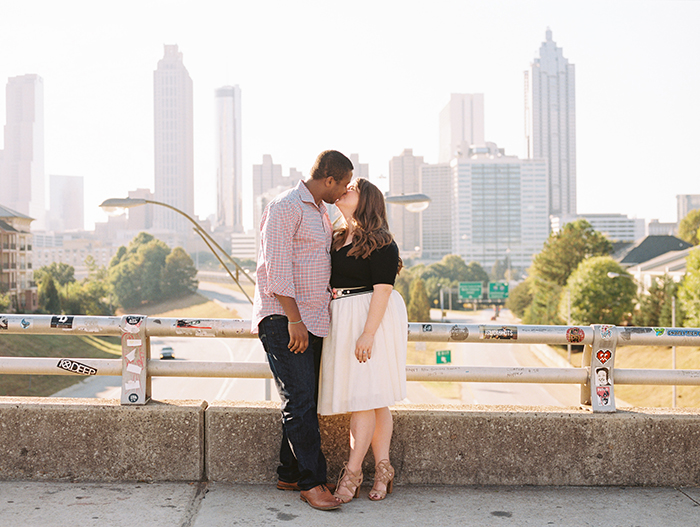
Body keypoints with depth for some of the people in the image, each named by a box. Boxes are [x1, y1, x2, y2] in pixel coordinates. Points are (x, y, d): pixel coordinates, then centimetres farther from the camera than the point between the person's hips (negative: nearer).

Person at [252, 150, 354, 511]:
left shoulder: (321, 213, 20)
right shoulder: (285, 208, -10)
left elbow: (337, 253, 35)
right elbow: (277, 268, -17)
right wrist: (294, 320, -20)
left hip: (312, 321, 9)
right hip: (283, 319, -9)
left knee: (307, 400, 9)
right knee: (300, 401, -10)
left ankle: (289, 475, 18)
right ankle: (312, 483, -5)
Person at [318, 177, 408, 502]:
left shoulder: (380, 243, -9)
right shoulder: (337, 239, 17)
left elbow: (382, 289, -16)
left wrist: (368, 333, -22)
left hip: (371, 319, -8)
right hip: (343, 322, 8)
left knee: (364, 396, -6)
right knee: (373, 399, 9)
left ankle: (352, 471, 0)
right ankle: (382, 469, 14)